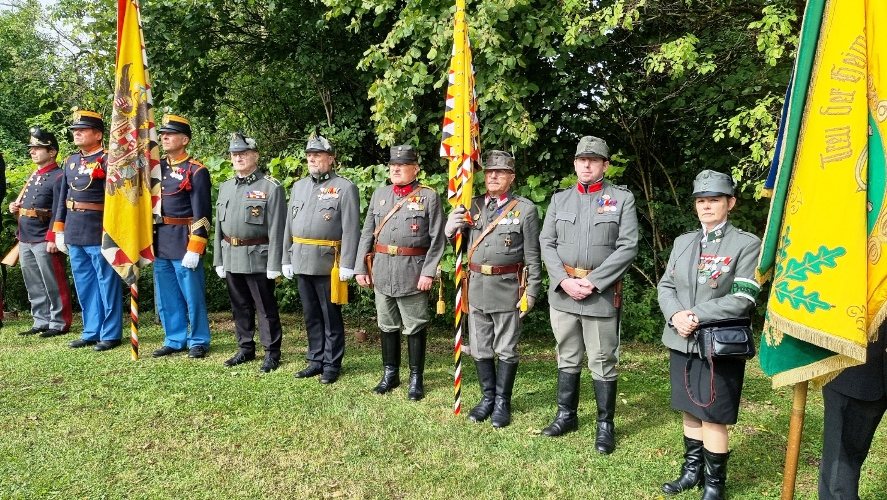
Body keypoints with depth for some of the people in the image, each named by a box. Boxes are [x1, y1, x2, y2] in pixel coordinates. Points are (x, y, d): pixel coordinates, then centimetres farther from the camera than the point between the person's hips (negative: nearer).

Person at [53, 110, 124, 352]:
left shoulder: (107, 160, -9)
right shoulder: (70, 162, 14)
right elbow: (63, 197, 18)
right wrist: (59, 230, 15)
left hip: (100, 233, -8)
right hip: (74, 233, 8)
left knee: (107, 283, 2)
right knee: (84, 284, 13)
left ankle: (110, 334, 10)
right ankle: (91, 332, 24)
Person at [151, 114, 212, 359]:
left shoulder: (196, 171, -9)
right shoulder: (156, 166, 11)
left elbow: (201, 214, -12)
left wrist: (194, 250, -17)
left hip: (184, 243, -7)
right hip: (159, 243, 7)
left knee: (192, 296, 3)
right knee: (166, 298, 13)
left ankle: (198, 341, 16)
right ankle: (174, 340, 25)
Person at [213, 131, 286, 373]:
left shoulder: (271, 187, -8)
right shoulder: (225, 187, 11)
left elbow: (276, 230, -12)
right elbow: (219, 226, 14)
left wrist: (274, 265, -15)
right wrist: (218, 260, 11)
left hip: (258, 258, -6)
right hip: (231, 258, 6)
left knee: (265, 307, 2)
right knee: (240, 307, 14)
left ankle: (272, 352, 13)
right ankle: (246, 348, 27)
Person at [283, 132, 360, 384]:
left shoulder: (345, 187, -5)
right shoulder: (299, 186, 14)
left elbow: (351, 229, -11)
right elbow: (290, 225, 15)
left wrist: (347, 265, -15)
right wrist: (287, 259, 11)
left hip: (328, 263, -6)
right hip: (302, 262, 6)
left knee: (331, 317, 4)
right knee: (311, 316, 14)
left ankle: (332, 364, 15)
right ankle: (316, 360, 25)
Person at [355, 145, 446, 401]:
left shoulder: (429, 197, -2)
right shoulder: (379, 194, 11)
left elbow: (437, 239, -6)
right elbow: (367, 233, 11)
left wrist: (428, 272, -13)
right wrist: (361, 267, 6)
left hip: (413, 272, -4)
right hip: (382, 271, 4)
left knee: (415, 327, 5)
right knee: (387, 325, 13)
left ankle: (416, 377, 17)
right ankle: (390, 373, 27)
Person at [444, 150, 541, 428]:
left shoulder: (525, 208, -3)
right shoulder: (473, 206, 9)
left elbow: (532, 255, -3)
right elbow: (462, 245, 15)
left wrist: (531, 292, -6)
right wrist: (451, 230, -7)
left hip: (508, 288, -4)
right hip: (476, 287, 4)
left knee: (506, 350, 7)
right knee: (480, 349, 12)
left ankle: (502, 402, 21)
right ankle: (487, 397, 28)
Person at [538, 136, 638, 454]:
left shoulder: (623, 199, 1)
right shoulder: (559, 199, 10)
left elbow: (628, 247, -7)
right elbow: (547, 243, 5)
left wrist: (592, 282, -14)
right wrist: (564, 280, -10)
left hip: (602, 294, -3)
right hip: (562, 291, 3)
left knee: (603, 363, 3)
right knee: (567, 358, 14)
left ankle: (605, 425, 17)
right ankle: (566, 416, 28)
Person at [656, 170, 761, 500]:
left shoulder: (747, 244, -6)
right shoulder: (683, 242, 11)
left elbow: (742, 299, -14)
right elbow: (665, 286, 8)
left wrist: (696, 316, -18)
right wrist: (675, 316, -11)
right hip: (682, 343, 6)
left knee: (713, 418, 2)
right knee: (690, 411, 17)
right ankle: (692, 470, 33)